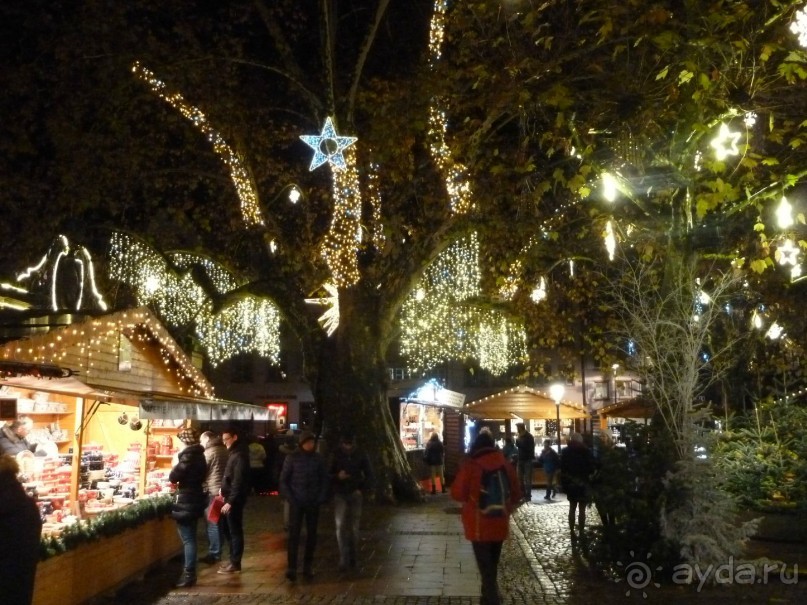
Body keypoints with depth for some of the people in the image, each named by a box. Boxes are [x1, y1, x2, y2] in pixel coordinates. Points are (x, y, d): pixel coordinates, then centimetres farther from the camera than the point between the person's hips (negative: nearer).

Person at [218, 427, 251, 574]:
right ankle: (233, 559, 26)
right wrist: (224, 494, 15)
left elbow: (238, 481, -22)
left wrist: (230, 501, -23)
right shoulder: (233, 453, 14)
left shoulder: (240, 455, -17)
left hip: (234, 499, -10)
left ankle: (235, 564, 5)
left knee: (235, 531, -2)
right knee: (227, 529, 16)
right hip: (229, 497, 10)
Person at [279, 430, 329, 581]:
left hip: (313, 502, 2)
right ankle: (291, 567, -6)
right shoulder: (292, 458, -3)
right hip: (296, 502, -2)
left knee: (311, 534, 7)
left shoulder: (319, 458, 1)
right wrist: (290, 498, -7)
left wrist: (321, 499, -2)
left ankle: (308, 566, 16)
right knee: (294, 534, -7)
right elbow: (283, 480, 1)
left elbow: (324, 480, 7)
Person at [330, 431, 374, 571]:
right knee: (340, 526, -12)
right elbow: (328, 475, 1)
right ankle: (343, 559, -10)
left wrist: (362, 489, -6)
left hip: (355, 494, 1)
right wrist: (338, 476, -19)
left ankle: (352, 557, 20)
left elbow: (369, 475, 7)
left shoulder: (361, 455, 0)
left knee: (354, 527, 6)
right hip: (340, 495, -1)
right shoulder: (336, 455, -4)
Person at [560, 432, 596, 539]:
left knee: (572, 508, 12)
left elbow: (562, 468, 1)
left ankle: (572, 532, 12)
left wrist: (563, 482, 6)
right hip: (583, 483, -3)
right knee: (582, 509, 2)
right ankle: (580, 533, 3)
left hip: (570, 483, 3)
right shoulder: (586, 451, -8)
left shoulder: (566, 452, 1)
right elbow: (592, 467, -8)